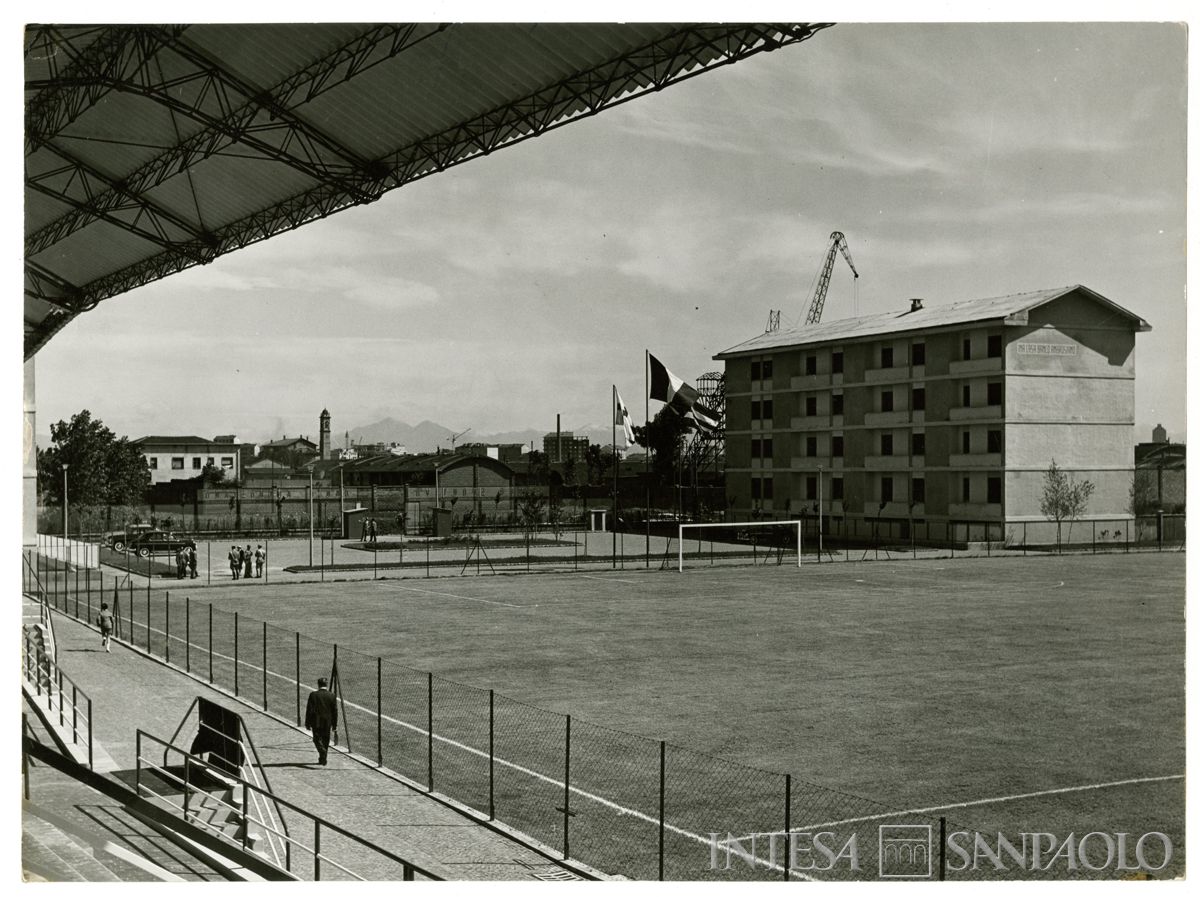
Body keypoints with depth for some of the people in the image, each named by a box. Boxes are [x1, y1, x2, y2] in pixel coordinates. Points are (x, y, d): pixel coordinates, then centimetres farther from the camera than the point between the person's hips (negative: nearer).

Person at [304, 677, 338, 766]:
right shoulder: (332, 696, -3)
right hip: (327, 723, 2)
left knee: (317, 739, 6)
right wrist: (334, 726, 8)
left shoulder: (313, 695, -8)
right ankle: (323, 759, 23)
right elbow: (335, 712, 0)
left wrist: (307, 724, 2)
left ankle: (322, 755, -19)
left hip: (316, 722, -2)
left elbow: (309, 710, -7)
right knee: (325, 741, 15)